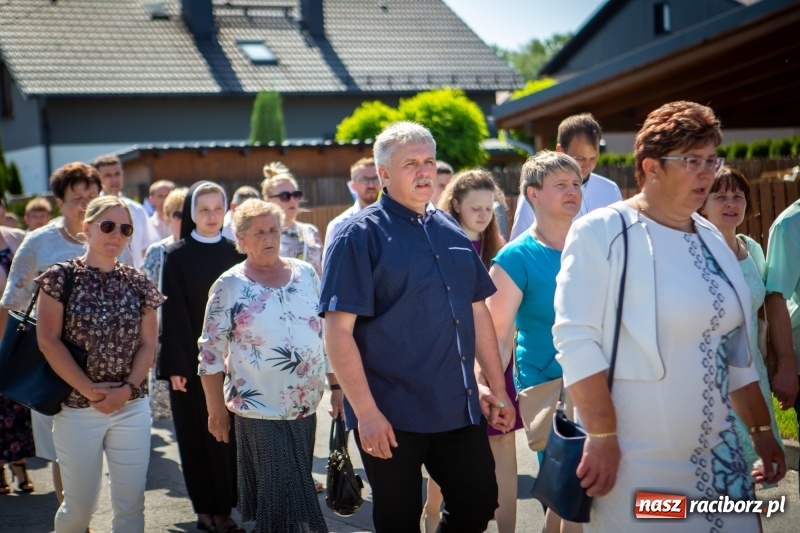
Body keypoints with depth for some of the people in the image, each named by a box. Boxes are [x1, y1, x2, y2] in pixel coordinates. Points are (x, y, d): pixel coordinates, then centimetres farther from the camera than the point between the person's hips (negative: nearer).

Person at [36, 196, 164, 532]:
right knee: (80, 505, 6)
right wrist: (90, 390, -15)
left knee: (131, 505, 3)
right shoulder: (60, 278, -4)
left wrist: (128, 388, -12)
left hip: (133, 408, 3)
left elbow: (148, 343, 4)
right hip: (77, 408, -3)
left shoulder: (137, 283, 6)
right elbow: (48, 341, -10)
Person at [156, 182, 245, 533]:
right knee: (200, 433, 2)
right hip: (193, 357, -3)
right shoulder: (177, 256, -2)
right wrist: (175, 365, -11)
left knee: (231, 431, 3)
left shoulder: (235, 253, 7)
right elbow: (173, 313, -6)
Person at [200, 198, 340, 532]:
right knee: (282, 500, -2)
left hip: (306, 406, 4)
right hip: (260, 410, -4)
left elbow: (327, 333, 10)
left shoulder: (305, 274, 5)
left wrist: (337, 386, 8)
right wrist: (216, 411, -6)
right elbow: (211, 352, -5)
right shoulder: (230, 286, -6)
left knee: (291, 496, 13)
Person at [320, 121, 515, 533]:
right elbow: (338, 332, -14)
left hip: (459, 409, 6)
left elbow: (477, 311, 17)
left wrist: (495, 387, 13)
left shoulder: (451, 232, 11)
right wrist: (366, 412, -18)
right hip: (391, 416, -5)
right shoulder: (360, 235, -8)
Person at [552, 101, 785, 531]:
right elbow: (575, 338, -16)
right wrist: (601, 436, -19)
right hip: (632, 461, -6)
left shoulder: (710, 239, 10)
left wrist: (761, 429, 16)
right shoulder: (602, 233, -10)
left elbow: (735, 350, 16)